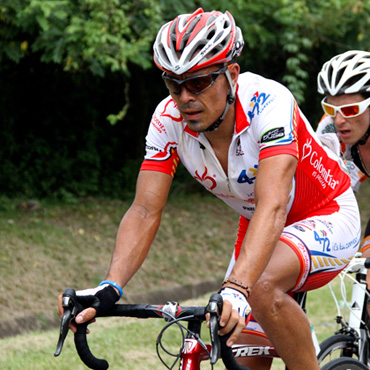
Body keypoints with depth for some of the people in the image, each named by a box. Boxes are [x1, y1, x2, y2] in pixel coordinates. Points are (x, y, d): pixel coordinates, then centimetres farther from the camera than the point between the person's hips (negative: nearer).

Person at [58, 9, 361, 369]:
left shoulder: (268, 102, -33)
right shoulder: (169, 119, -18)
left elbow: (272, 205, -44)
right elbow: (145, 211, -21)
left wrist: (236, 289, -58)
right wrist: (109, 288, -38)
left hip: (326, 219, -6)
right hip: (257, 226, 6)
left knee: (261, 286, -34)